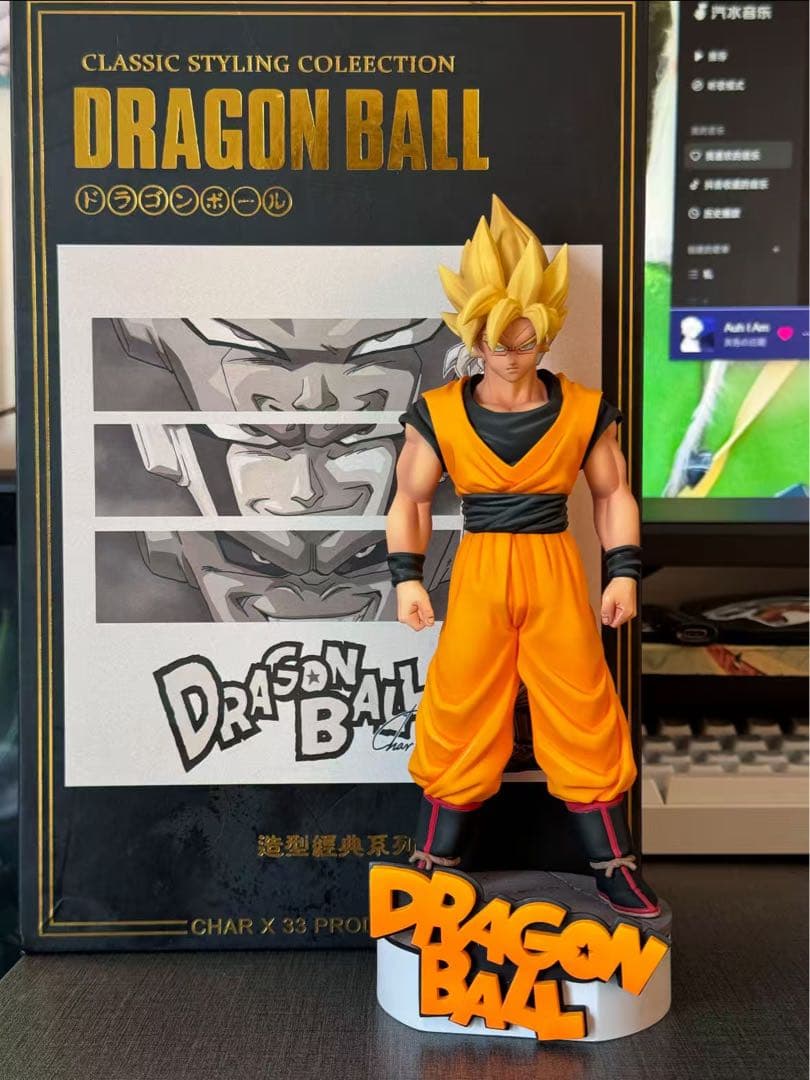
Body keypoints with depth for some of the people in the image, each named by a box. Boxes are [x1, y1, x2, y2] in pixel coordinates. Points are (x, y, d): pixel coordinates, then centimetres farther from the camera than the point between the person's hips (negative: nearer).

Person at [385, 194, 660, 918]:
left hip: (556, 571, 1)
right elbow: (411, 500, 4)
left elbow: (613, 494, 8)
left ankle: (614, 866, 22)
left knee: (582, 713, 6)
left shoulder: (584, 412, -2)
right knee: (462, 713, 6)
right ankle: (434, 866, 23)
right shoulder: (439, 414, -4)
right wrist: (407, 577, -5)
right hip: (477, 572, 0)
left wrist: (625, 572, 0)